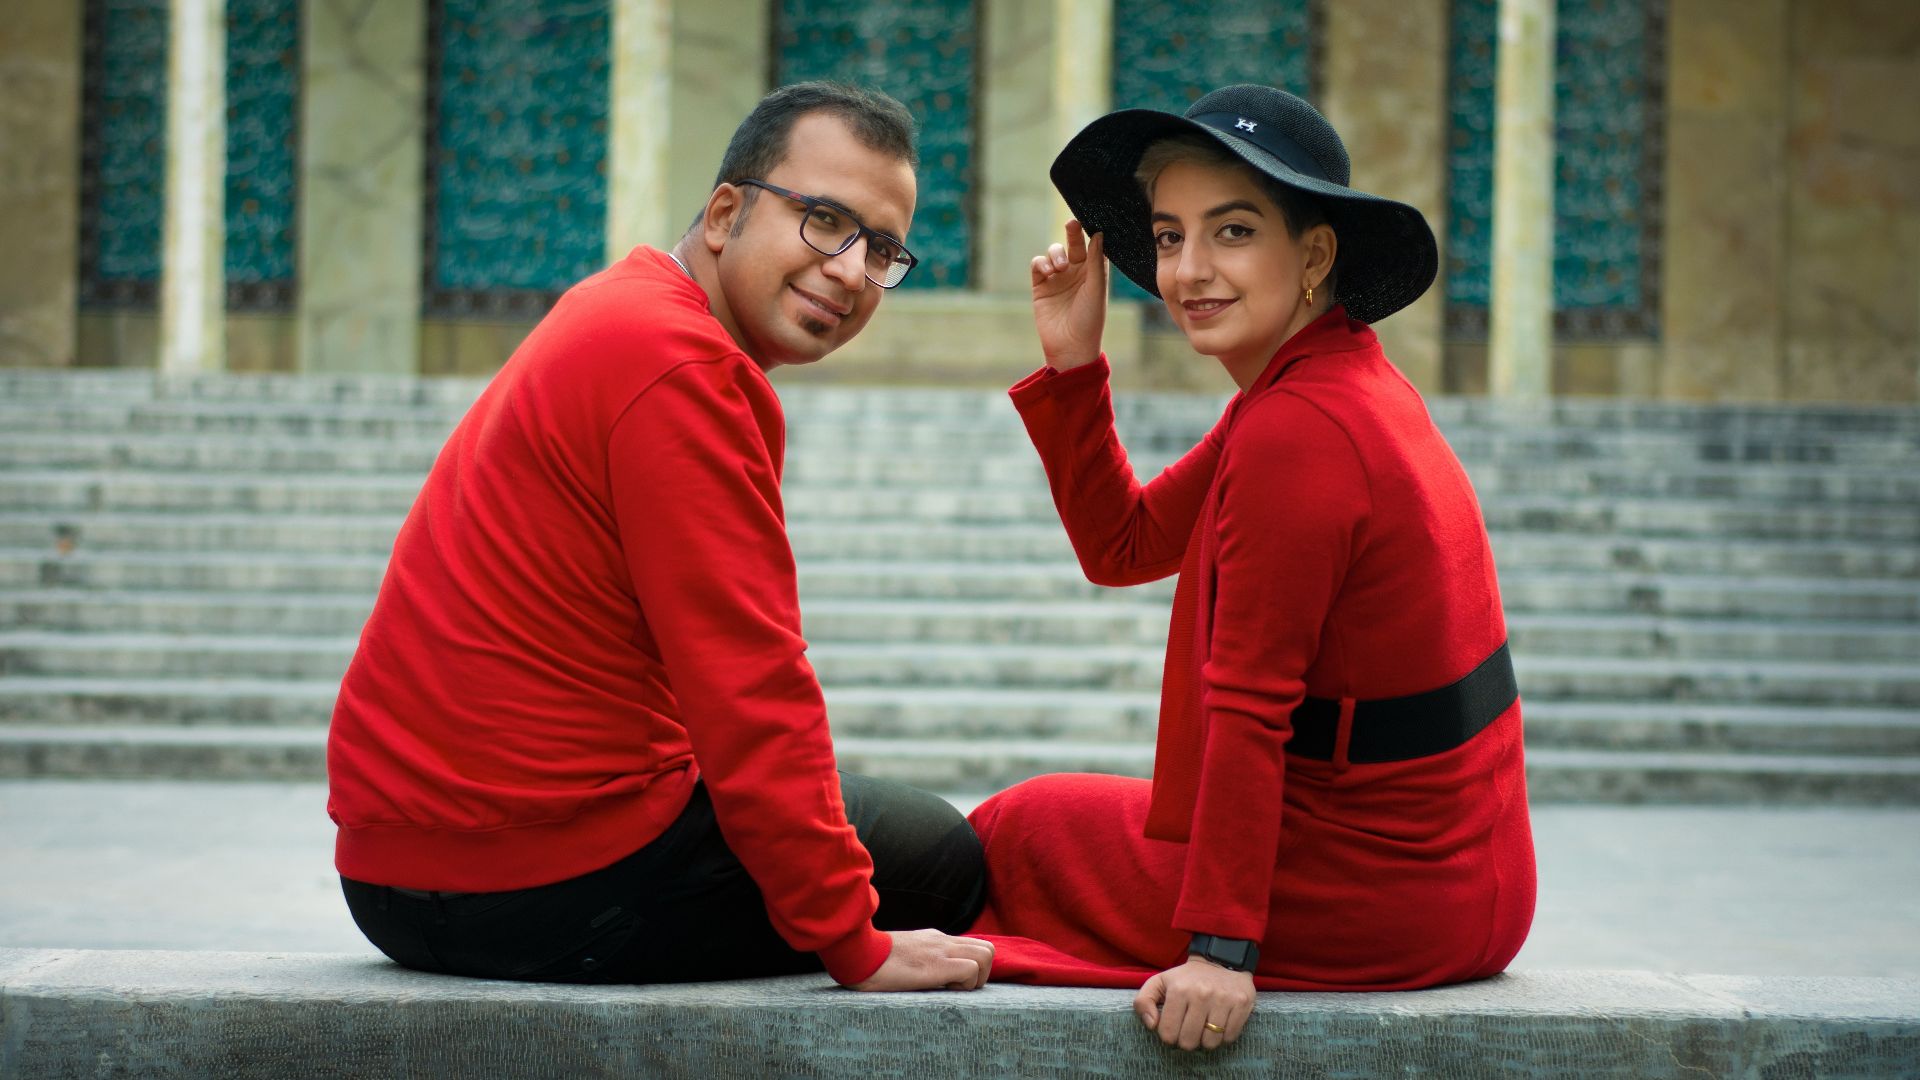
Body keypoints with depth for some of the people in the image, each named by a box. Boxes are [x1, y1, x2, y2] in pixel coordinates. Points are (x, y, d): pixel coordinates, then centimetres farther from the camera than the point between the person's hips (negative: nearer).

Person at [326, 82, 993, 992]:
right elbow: (749, 695, -20)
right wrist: (856, 947, -15)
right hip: (547, 880, -10)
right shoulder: (680, 365, -17)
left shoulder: (612, 312, 17)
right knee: (940, 853, 7)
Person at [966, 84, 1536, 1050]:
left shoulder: (1297, 433, -23)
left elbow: (1248, 708, -23)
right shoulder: (1338, 387, 8)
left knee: (1017, 833, 11)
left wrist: (1221, 947, -21)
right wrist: (1072, 364, 4)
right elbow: (1123, 546, 14)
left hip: (1380, 900, -9)